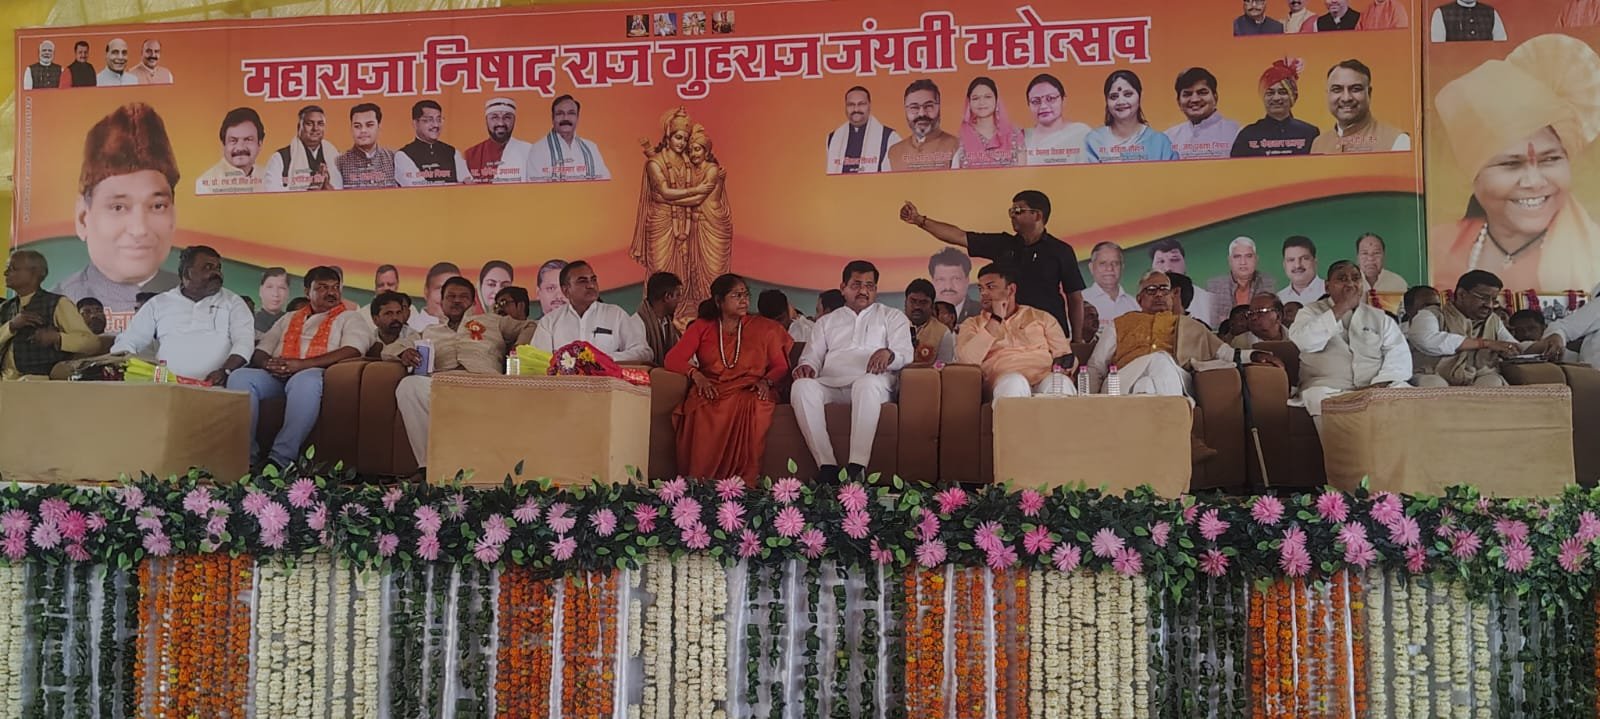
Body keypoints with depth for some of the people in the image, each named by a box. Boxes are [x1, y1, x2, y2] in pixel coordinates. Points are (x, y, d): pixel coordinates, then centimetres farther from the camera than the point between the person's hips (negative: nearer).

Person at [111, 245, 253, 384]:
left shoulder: (232, 302, 14)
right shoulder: (158, 303, 20)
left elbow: (244, 341, -1)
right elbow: (128, 342, 19)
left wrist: (225, 371, -20)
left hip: (213, 387, 0)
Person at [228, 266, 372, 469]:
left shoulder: (350, 318, 15)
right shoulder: (289, 319, 30)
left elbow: (352, 351, -6)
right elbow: (260, 352, 23)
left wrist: (301, 364, -16)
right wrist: (268, 364, -6)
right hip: (277, 376, 5)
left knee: (304, 381, -40)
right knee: (240, 376, -25)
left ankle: (281, 458, -44)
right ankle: (246, 454, -28)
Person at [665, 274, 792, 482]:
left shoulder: (763, 327, 18)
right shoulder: (702, 327, 17)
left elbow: (781, 366, 12)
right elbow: (672, 359, 6)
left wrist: (767, 381, -10)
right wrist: (696, 375, -14)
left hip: (749, 393, 0)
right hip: (712, 392, 0)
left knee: (750, 408, -38)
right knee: (703, 410, -37)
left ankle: (745, 484, -37)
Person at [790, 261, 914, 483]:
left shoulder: (893, 317, 24)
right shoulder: (827, 321, 31)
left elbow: (906, 354, 8)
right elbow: (813, 356, 20)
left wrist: (889, 354, -17)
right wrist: (806, 366, -6)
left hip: (873, 384, -2)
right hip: (830, 385, 2)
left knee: (868, 382, -40)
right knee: (802, 386, -31)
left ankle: (857, 467, -44)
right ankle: (826, 466, -35)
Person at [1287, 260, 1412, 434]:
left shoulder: (1379, 317, 20)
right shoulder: (1311, 312, 13)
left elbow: (1399, 353, 6)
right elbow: (1301, 342, -9)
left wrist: (1380, 383, -13)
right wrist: (1340, 309, -8)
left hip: (1375, 387, 3)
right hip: (1328, 387, -3)